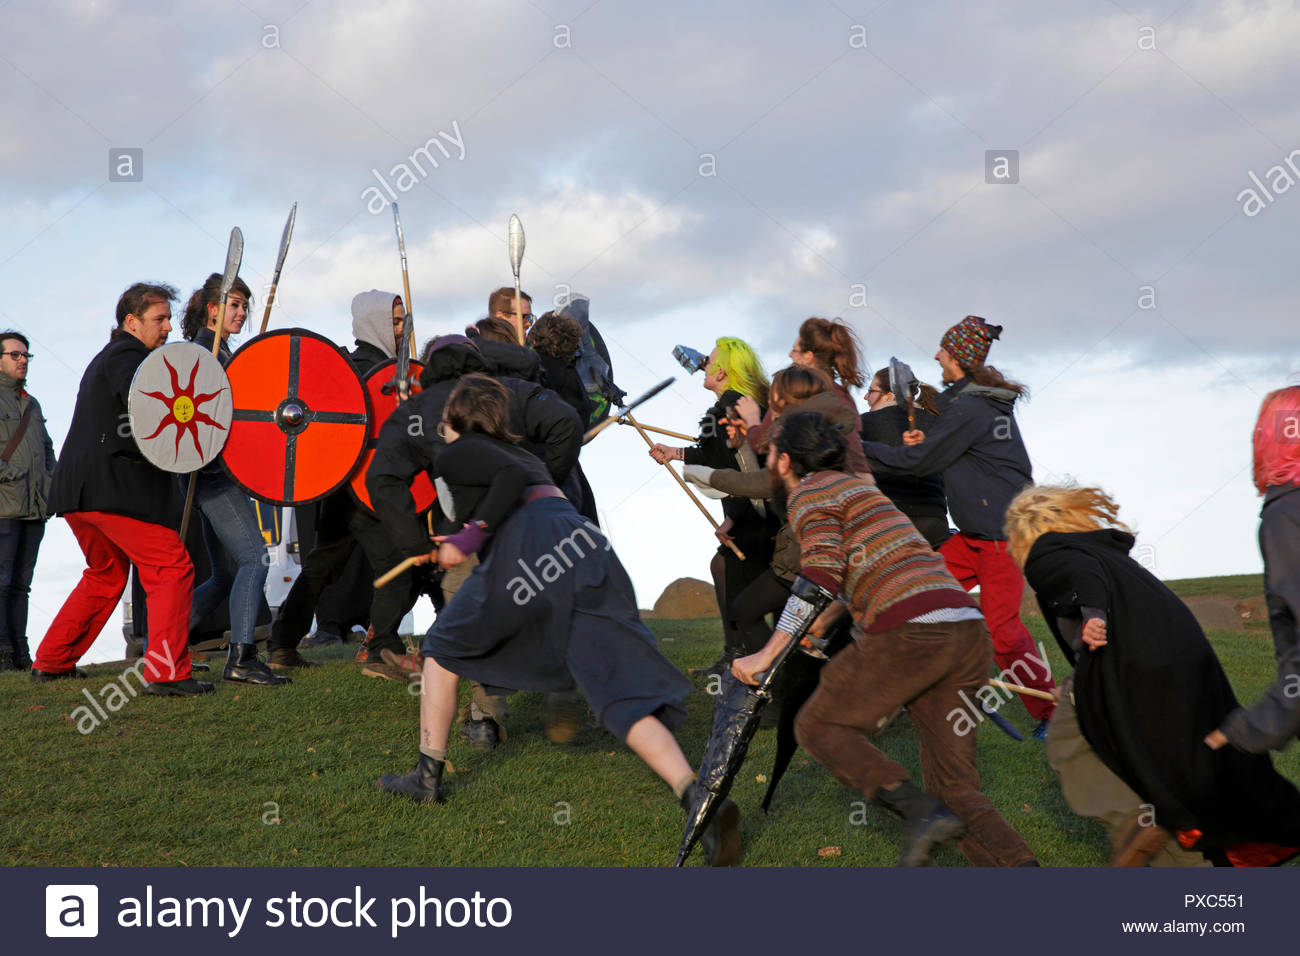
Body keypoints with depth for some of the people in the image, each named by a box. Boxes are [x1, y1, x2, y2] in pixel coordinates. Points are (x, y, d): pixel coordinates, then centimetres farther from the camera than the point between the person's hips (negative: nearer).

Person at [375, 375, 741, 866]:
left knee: (444, 647, 23)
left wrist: (473, 535, -2)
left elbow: (512, 475, -4)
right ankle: (698, 799, -28)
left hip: (525, 549, -5)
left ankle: (428, 778, 26)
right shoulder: (519, 451, 36)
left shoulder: (456, 453, 14)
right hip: (586, 546, 6)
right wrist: (465, 540, 55)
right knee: (623, 698, -6)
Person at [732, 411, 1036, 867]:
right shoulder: (854, 485, 33)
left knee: (819, 726, 11)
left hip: (910, 630, -8)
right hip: (970, 630, 8)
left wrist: (768, 653, -7)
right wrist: (818, 628, 54)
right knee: (954, 786, 9)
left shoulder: (810, 493, 6)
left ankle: (922, 812, -11)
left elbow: (820, 578, -10)